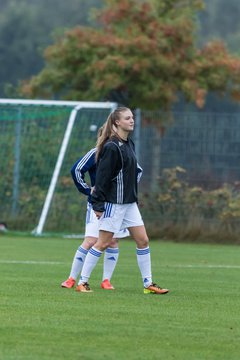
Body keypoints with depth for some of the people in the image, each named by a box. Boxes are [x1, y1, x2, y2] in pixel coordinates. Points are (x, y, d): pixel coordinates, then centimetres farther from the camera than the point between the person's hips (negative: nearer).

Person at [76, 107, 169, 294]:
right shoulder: (111, 147, -16)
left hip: (129, 203, 8)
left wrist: (134, 197, 17)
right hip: (113, 202, -8)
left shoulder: (129, 144, 11)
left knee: (143, 240, 5)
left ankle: (148, 284, 10)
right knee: (103, 243, -4)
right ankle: (82, 283, 5)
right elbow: (102, 176, -17)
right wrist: (98, 205, -18)